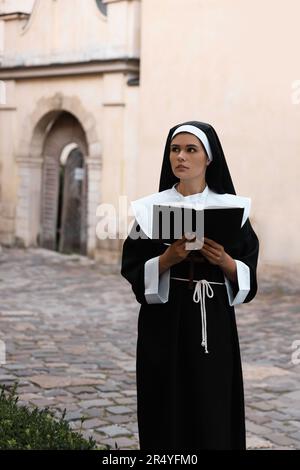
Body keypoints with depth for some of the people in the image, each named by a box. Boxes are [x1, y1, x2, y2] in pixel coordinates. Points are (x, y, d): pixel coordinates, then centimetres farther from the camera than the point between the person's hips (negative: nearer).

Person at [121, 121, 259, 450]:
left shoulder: (233, 208, 3)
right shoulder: (150, 208, 3)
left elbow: (249, 275, 2)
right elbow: (132, 271, 0)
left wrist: (224, 261, -18)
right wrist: (167, 259, -17)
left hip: (214, 325, 0)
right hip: (164, 325, 0)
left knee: (214, 413, 1)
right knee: (166, 413, 2)